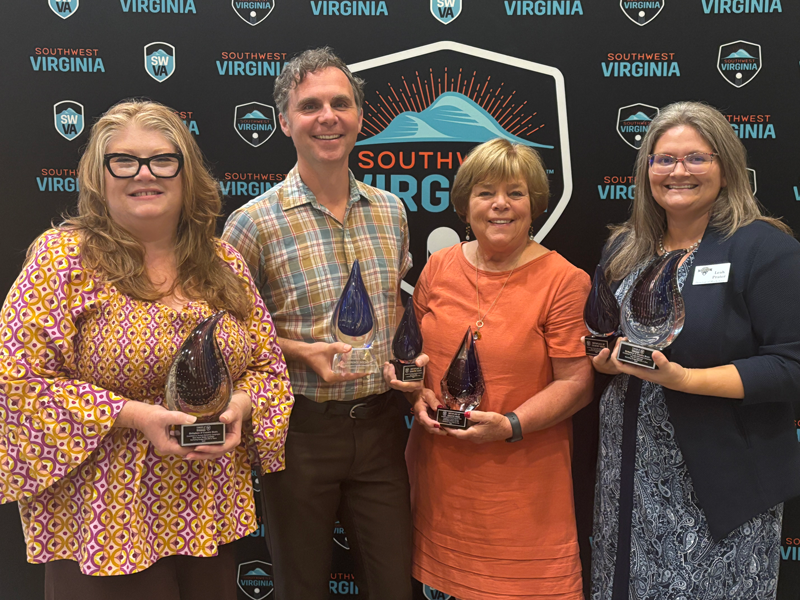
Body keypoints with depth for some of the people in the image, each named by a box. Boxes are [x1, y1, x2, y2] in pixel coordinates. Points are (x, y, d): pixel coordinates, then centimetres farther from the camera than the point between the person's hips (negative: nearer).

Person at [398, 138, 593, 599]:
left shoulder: (563, 280, -8)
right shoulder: (439, 268, 5)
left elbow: (576, 383, -9)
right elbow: (414, 349, 17)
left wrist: (511, 425, -19)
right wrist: (420, 395, -2)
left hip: (523, 480, -4)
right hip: (440, 471, 4)